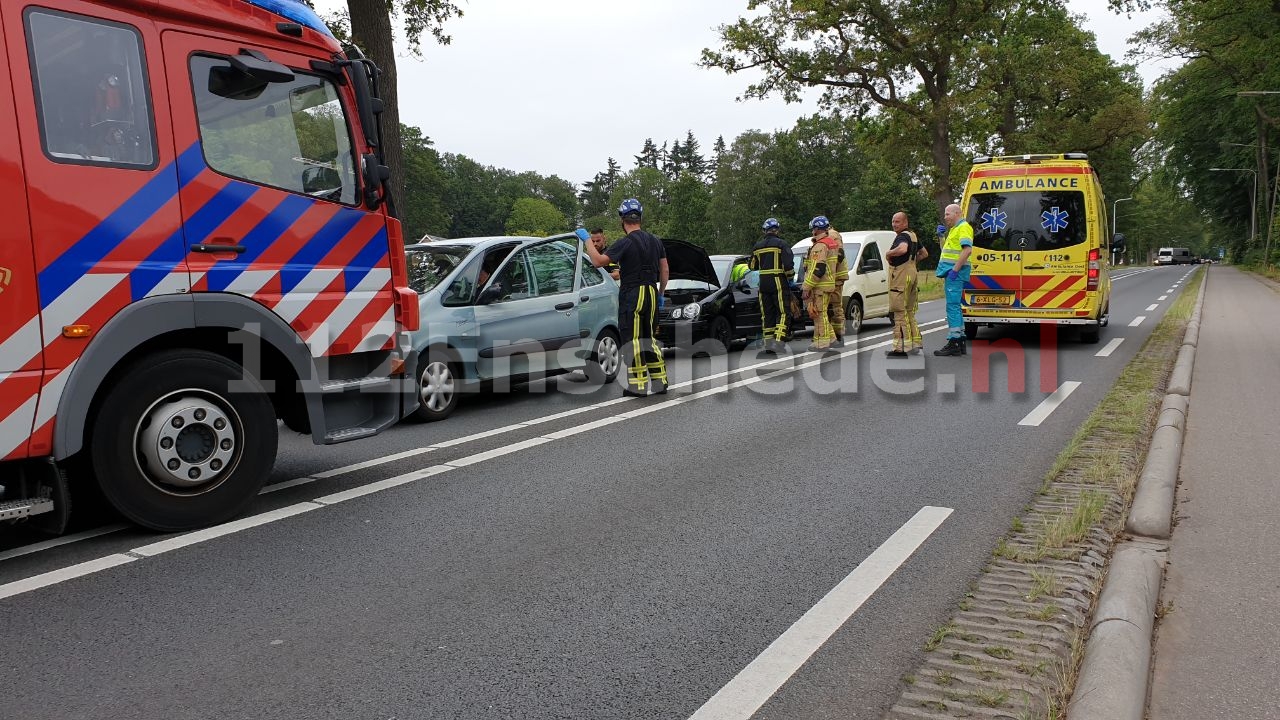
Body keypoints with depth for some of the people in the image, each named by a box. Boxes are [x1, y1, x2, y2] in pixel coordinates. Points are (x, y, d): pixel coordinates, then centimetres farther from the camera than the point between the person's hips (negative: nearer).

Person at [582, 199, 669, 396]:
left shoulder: (625, 243, -13)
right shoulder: (655, 241, 10)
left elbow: (598, 261, -18)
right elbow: (665, 270, 13)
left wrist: (587, 240, -7)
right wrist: (661, 293, 22)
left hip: (632, 295, -7)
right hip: (651, 293, 7)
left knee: (632, 340, -2)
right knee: (649, 338, 16)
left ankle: (638, 385, -1)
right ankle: (659, 382, 17)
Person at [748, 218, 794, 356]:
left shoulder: (758, 246, 9)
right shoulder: (781, 244, -6)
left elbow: (752, 265, 14)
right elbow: (788, 264, -13)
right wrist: (790, 278, 3)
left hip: (763, 283, 5)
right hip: (778, 282, -5)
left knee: (767, 314, 9)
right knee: (782, 313, -2)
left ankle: (768, 344, 8)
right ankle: (779, 342, -13)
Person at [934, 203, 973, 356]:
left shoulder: (964, 227, -9)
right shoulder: (954, 229, 22)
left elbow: (967, 250, -21)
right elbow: (946, 249, 31)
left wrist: (954, 270, -24)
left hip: (955, 272, -11)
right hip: (951, 271, 11)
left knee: (952, 306, -12)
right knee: (954, 306, 13)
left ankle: (954, 343, -13)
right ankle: (960, 342, 18)